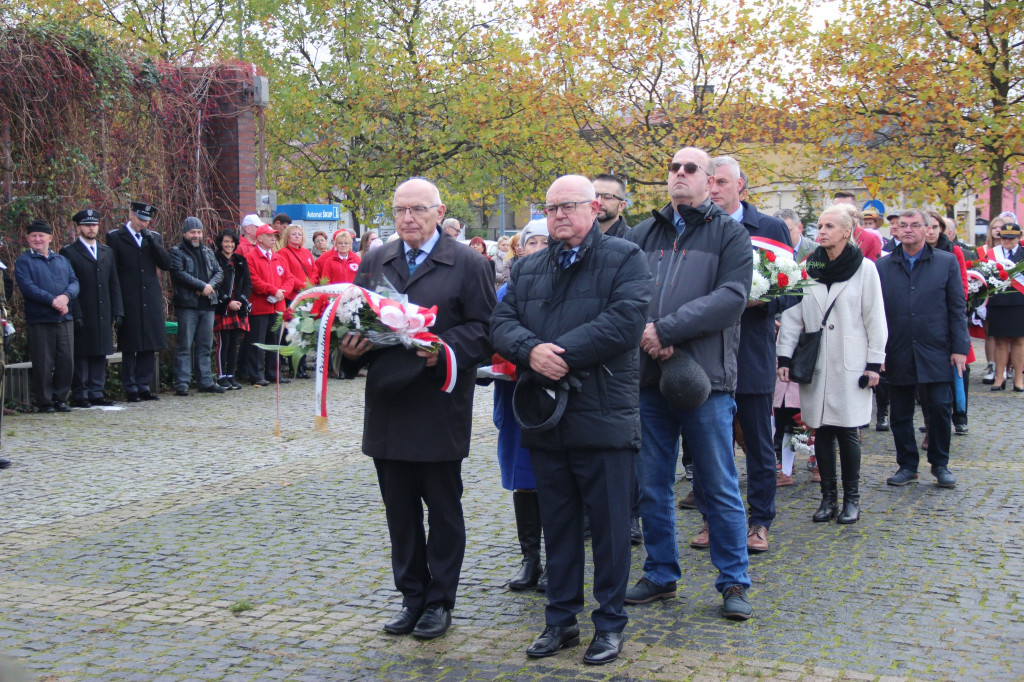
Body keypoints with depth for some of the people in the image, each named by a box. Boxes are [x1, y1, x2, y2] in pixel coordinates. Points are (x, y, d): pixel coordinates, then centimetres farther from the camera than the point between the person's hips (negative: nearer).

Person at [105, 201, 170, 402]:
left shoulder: (154, 237, 13)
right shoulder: (115, 237, 2)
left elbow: (166, 264, 2)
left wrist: (151, 240, -7)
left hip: (151, 301, 4)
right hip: (129, 302, -4)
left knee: (150, 347, 6)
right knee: (129, 348, 0)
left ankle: (144, 386, 14)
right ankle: (131, 389, 6)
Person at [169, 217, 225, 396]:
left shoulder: (208, 252, 19)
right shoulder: (176, 251, 0)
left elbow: (219, 272, 11)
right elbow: (179, 273, -14)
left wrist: (211, 285, -9)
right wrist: (202, 286, -16)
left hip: (207, 304, 6)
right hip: (187, 304, -6)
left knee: (205, 345, 10)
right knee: (184, 345, -5)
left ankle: (206, 381, 15)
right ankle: (182, 383, -3)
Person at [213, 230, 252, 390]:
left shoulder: (241, 262, 15)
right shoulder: (215, 260, -2)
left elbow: (248, 284, 11)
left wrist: (241, 300, -5)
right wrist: (228, 302, -14)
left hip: (238, 309, 5)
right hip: (221, 309, -5)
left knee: (234, 343, 6)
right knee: (223, 343, -6)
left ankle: (231, 376, 11)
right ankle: (221, 377, -1)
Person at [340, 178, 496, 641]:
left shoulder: (466, 264, -1)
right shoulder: (374, 263, 12)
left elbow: (484, 329, -6)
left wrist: (447, 348, -22)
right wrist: (350, 347, -6)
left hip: (440, 408, -4)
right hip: (387, 407, 4)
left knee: (443, 507, 6)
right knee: (400, 509, 11)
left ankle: (440, 601, 18)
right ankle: (412, 596, 24)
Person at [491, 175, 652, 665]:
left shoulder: (624, 258, -1)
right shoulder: (528, 268, 16)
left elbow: (625, 322, -15)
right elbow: (501, 322, 6)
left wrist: (562, 353, -18)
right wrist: (532, 350, -16)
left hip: (603, 417, -5)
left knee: (609, 525, 3)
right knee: (557, 526, 13)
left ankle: (610, 623, 16)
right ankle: (561, 620, 24)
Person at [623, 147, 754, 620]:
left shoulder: (729, 234, 3)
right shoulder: (643, 234, 14)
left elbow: (732, 297, -11)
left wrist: (667, 329, -17)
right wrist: (644, 332, -15)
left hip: (706, 378, -4)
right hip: (648, 376, 4)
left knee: (720, 488, 3)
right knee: (652, 488, 11)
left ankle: (734, 582, 14)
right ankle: (660, 575, 25)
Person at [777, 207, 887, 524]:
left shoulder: (864, 268, -2)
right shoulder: (809, 267, 5)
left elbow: (875, 319, 0)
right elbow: (793, 314, 5)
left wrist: (874, 362, -4)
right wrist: (784, 356, -1)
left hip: (850, 364, -3)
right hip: (815, 364, 3)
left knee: (847, 432, -1)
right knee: (822, 431, 5)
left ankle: (851, 498, 13)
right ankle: (828, 497, 15)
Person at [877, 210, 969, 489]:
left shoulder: (946, 262, 4)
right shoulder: (882, 266, 6)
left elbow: (957, 308, 4)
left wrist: (959, 348, -3)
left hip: (935, 352, -1)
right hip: (898, 354, 1)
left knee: (939, 408, -2)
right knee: (900, 414, 6)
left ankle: (940, 464, 15)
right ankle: (907, 465, 20)